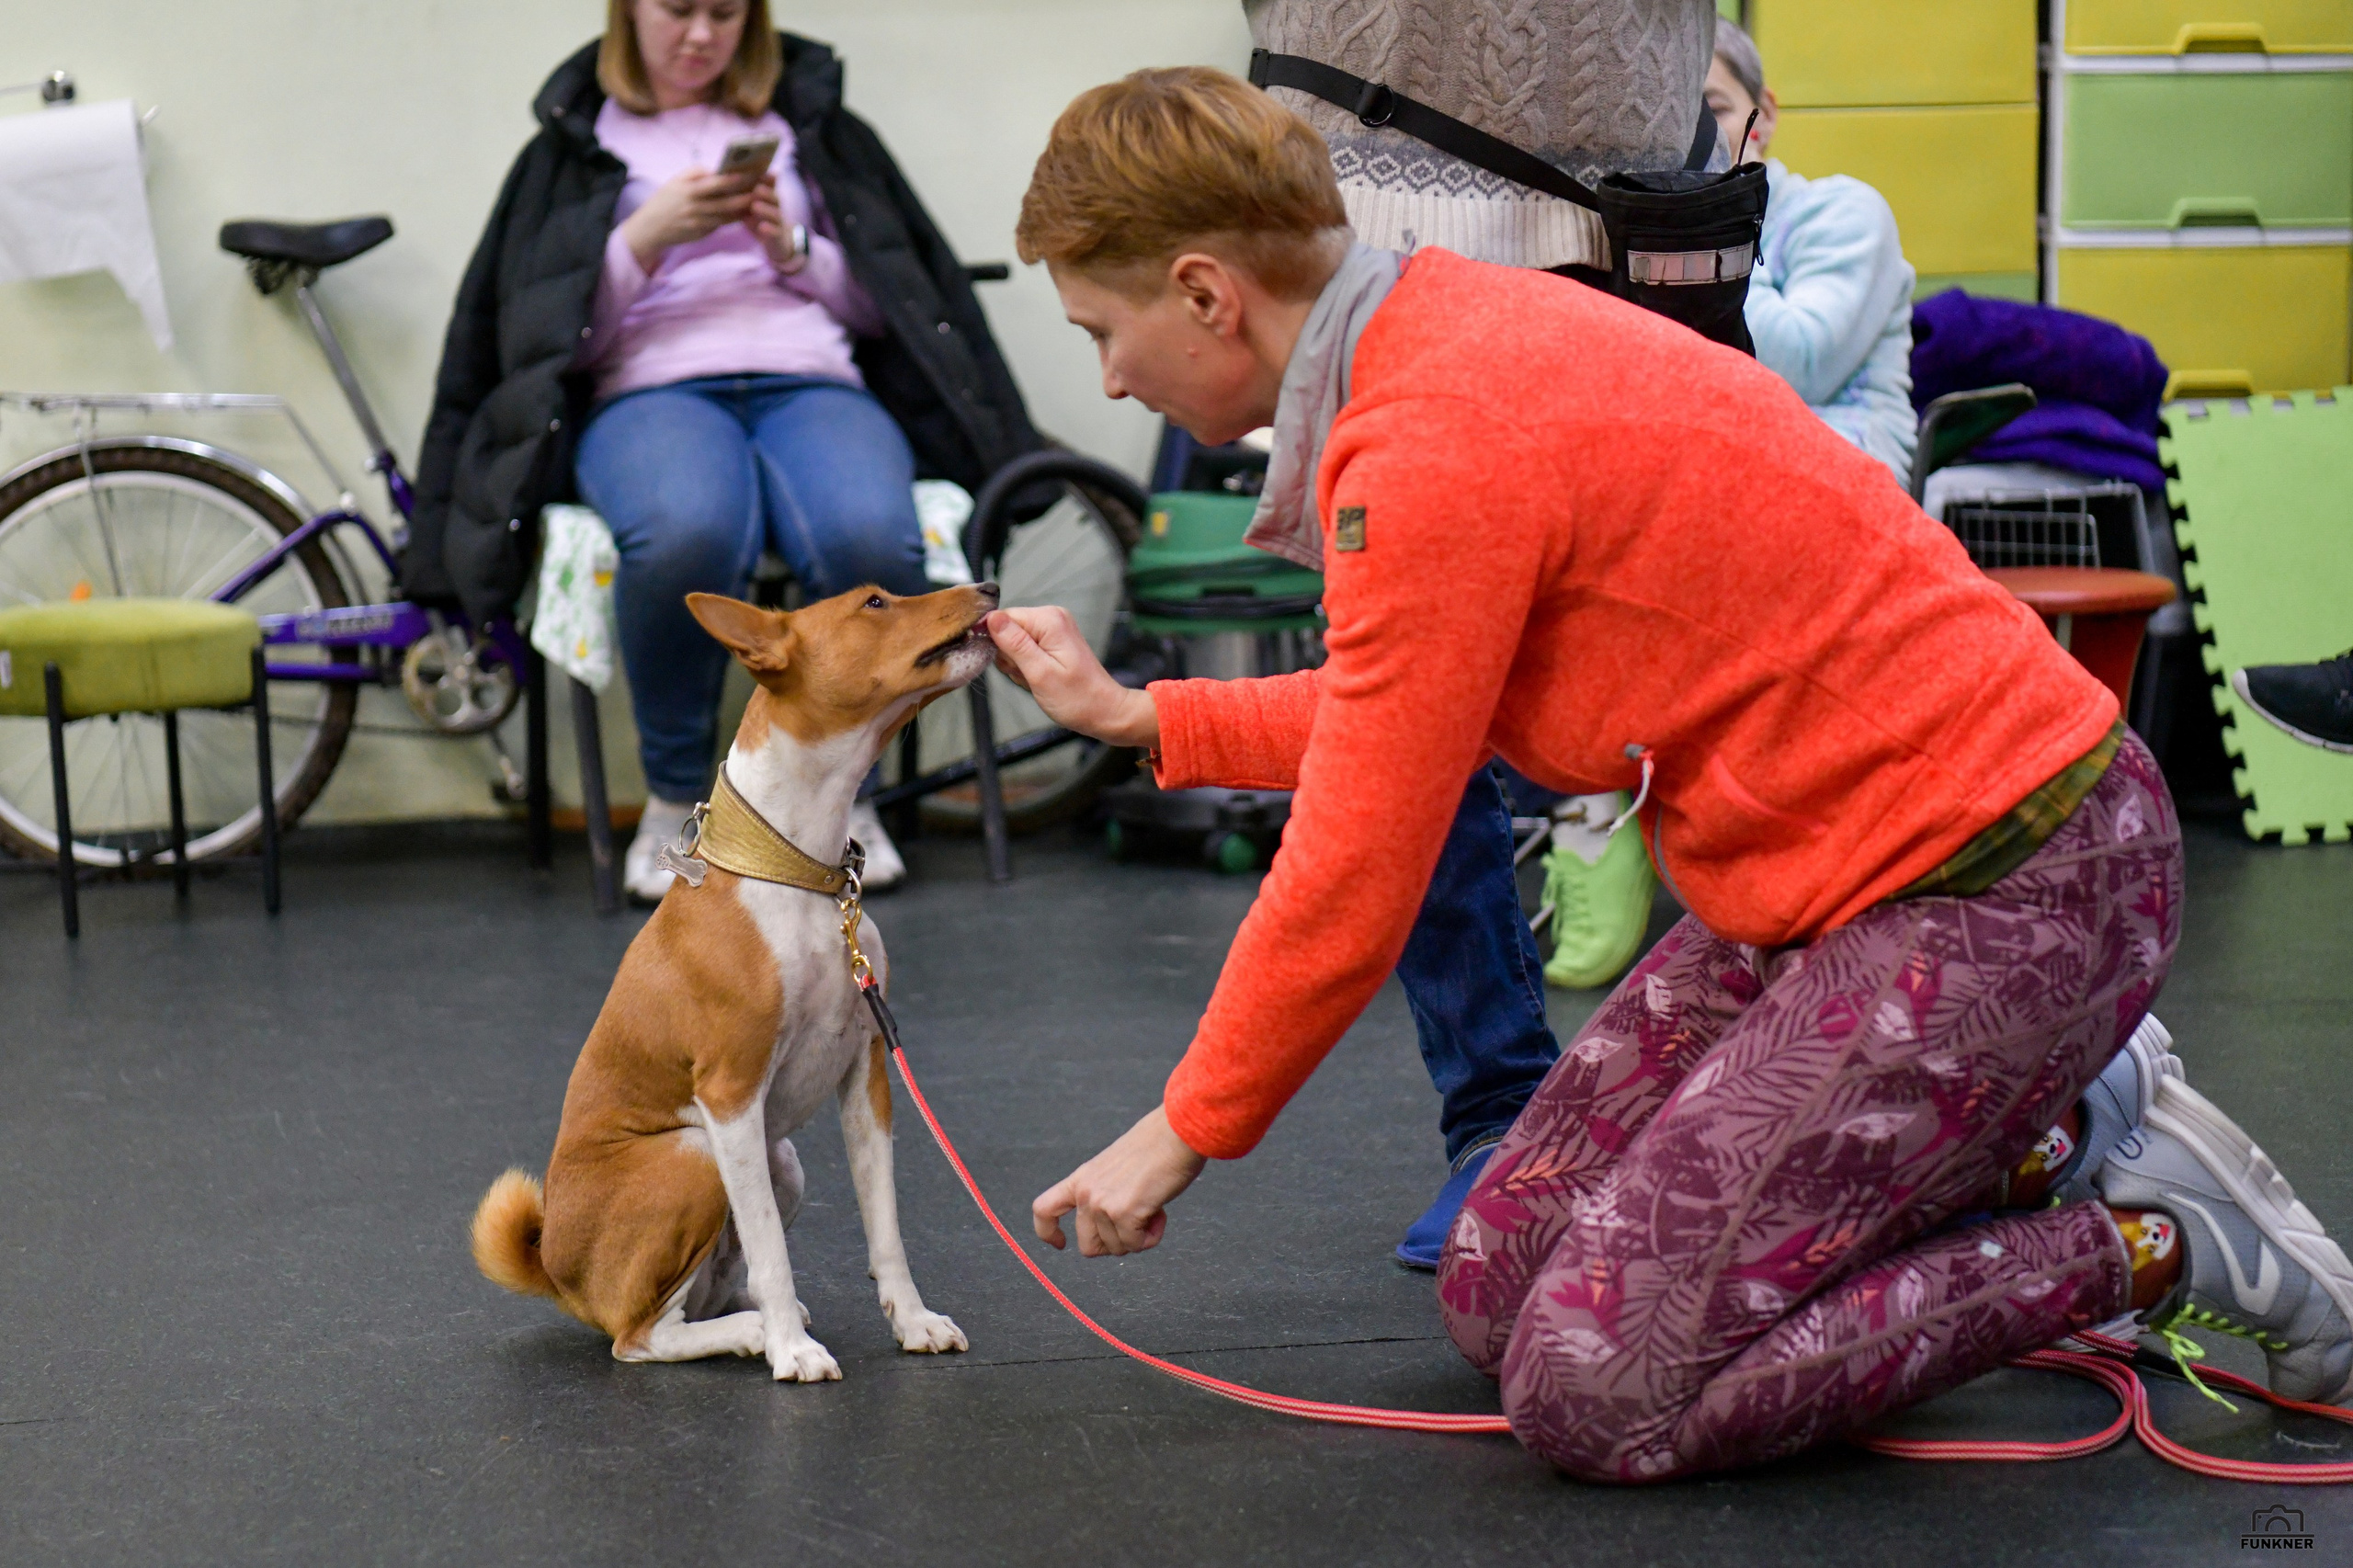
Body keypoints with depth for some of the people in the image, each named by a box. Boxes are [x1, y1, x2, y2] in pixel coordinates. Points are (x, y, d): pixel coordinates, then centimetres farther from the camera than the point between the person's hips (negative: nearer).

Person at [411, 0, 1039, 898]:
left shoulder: (811, 124, 24)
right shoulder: (577, 144, 20)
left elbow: (883, 302, 20)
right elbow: (554, 333, 10)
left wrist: (792, 246, 2)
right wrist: (648, 236, -4)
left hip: (811, 384, 1)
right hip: (648, 393, -1)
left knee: (871, 540, -37)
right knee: (686, 534, -41)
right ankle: (676, 795, -16)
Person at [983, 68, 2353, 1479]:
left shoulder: (1435, 446, -23)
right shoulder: (1446, 334, 8)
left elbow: (1355, 881, -16)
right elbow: (1420, 715, 20)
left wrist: (1187, 1131, -1)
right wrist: (1133, 715, 24)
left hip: (1999, 891, -10)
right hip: (1847, 873, 10)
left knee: (1593, 1390, -13)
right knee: (1500, 1290, 9)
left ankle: (2152, 1241, 0)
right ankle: (2046, 1131, 15)